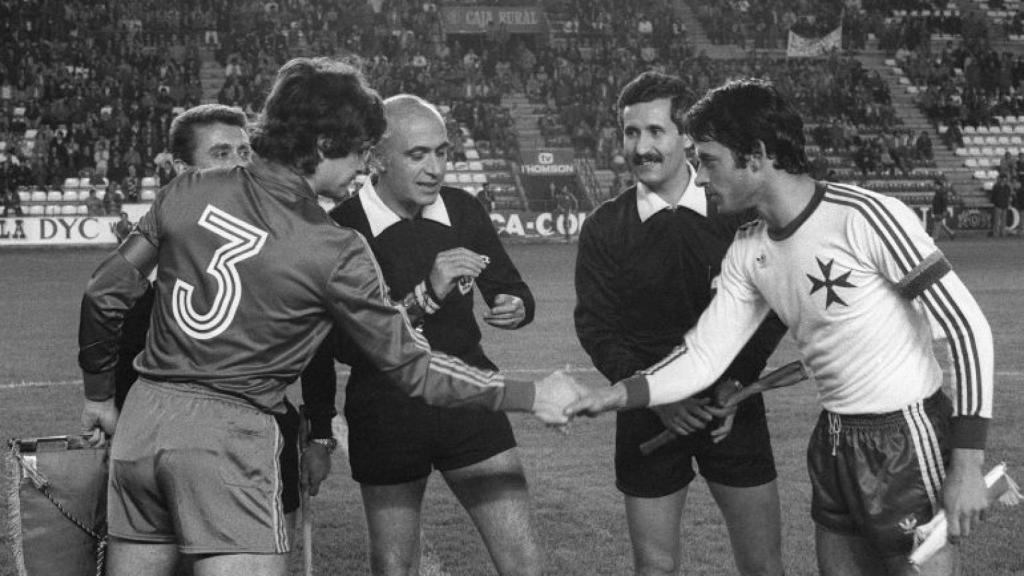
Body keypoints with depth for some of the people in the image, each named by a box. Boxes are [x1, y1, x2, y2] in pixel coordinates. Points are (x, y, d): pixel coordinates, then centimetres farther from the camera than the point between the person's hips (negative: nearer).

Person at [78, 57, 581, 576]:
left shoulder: (190, 193, 5)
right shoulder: (335, 252, -8)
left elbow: (105, 293, 9)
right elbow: (410, 365, -2)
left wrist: (99, 394, 24)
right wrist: (531, 396, 6)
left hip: (143, 415, 6)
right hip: (229, 436, -6)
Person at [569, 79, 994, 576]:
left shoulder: (863, 217, -19)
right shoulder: (747, 252, 3)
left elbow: (967, 327, -18)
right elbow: (703, 357, 7)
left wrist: (966, 465, -19)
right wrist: (613, 395, -9)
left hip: (909, 441, -7)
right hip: (834, 444, 7)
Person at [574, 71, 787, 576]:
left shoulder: (737, 212, -2)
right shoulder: (604, 227, -1)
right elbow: (595, 325, -4)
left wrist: (735, 386, -13)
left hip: (734, 411, 0)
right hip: (648, 416, 0)